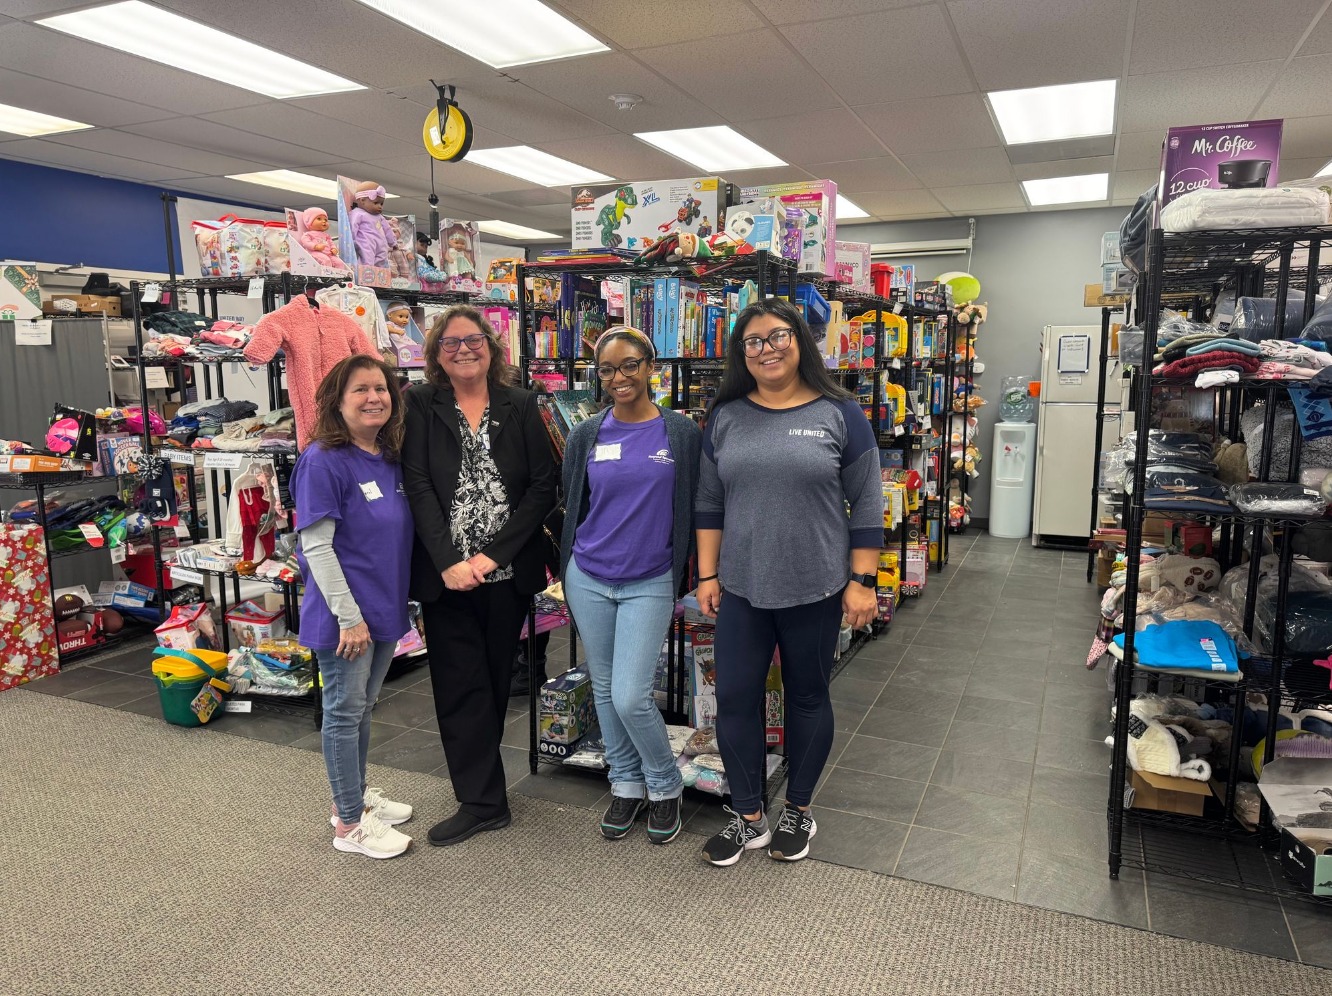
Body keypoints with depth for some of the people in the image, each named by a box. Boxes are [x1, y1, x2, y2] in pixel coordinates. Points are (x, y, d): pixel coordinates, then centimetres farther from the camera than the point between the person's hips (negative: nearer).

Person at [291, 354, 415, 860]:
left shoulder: (390, 459, 6)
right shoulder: (323, 460, -16)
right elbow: (316, 546, -18)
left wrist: (398, 601, 13)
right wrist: (349, 616, -20)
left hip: (385, 609, 8)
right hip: (345, 614, -7)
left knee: (363, 707, 20)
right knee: (345, 712, 5)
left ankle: (355, 795, 37)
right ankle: (349, 824, 19)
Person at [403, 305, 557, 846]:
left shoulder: (521, 406, 3)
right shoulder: (421, 405, 1)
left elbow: (543, 487, -3)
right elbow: (418, 487, -6)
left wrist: (492, 554, -12)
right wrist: (448, 561, -16)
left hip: (508, 572, 1)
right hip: (446, 573, -1)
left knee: (496, 679, 12)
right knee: (460, 686, 3)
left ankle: (480, 778, 32)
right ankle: (483, 801, 14)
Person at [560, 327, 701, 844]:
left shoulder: (681, 433, -4)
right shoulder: (586, 435, 2)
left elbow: (691, 509, 1)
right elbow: (570, 505, 11)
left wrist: (680, 571, 2)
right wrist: (567, 565, 11)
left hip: (649, 584, -3)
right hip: (589, 579, 3)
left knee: (630, 698, -7)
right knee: (604, 688, 12)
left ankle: (664, 786, 19)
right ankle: (626, 784, 32)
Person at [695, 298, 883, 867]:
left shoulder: (839, 415, -4)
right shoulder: (726, 418, 4)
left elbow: (866, 506, -3)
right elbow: (709, 504, 8)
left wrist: (862, 581, -6)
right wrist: (707, 575, 3)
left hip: (814, 590, -2)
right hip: (740, 589, 3)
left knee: (807, 698, 12)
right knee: (735, 699, 6)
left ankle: (798, 812, 32)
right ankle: (748, 818, 25)